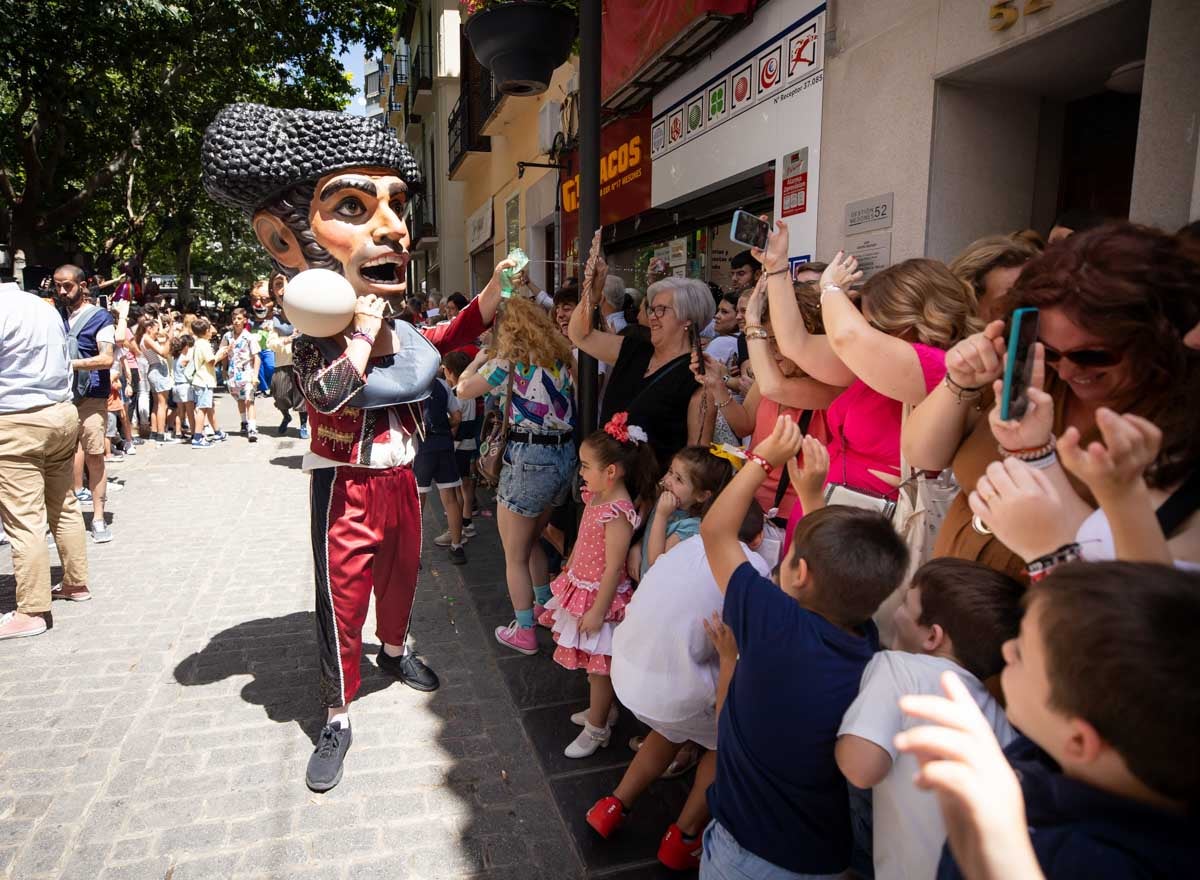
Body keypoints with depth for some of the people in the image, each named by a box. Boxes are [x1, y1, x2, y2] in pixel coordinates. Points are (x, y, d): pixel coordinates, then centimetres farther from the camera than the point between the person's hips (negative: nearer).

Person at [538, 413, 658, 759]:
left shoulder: (618, 514, -28)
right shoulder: (595, 497, 0)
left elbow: (613, 568, -26)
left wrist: (597, 612, -21)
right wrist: (568, 572, 21)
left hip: (599, 597, -8)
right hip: (580, 588, 9)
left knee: (599, 666, 9)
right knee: (593, 664, 24)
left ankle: (597, 729, 27)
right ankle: (600, 710, 44)